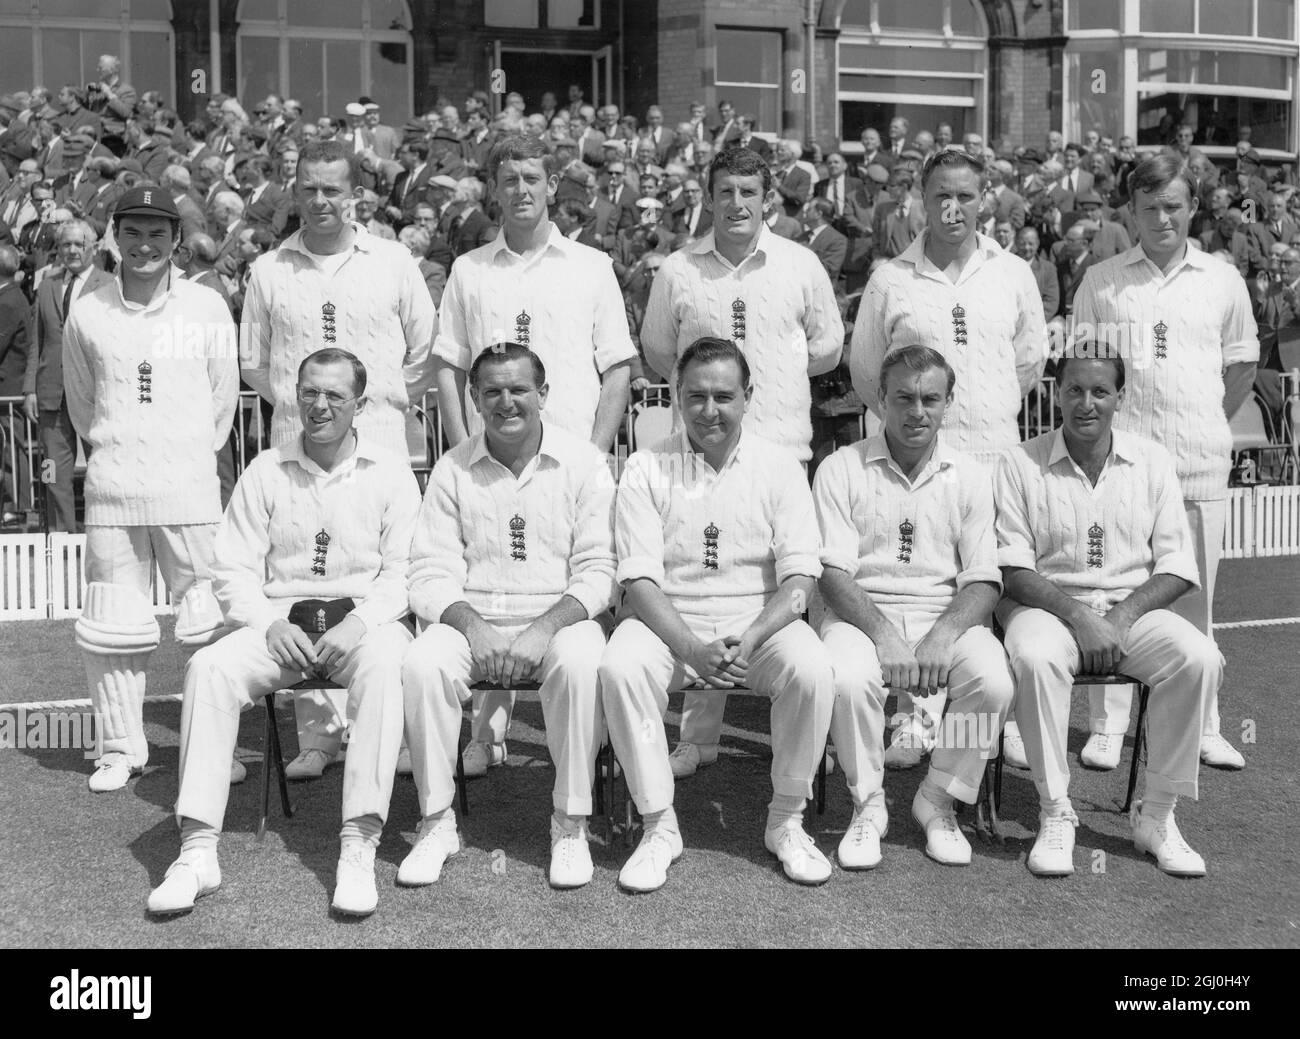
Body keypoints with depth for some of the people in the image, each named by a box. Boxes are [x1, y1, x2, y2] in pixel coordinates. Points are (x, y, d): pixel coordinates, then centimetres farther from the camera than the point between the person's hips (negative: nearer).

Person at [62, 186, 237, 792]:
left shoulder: (208, 308, 2)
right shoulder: (86, 313, 5)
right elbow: (80, 403, 17)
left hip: (189, 485, -1)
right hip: (112, 489, 2)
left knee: (210, 622, -1)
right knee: (111, 626, 5)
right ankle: (121, 748, 18)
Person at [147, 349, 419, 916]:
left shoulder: (390, 474, 7)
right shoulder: (265, 472, 12)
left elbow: (404, 570, 1)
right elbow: (232, 569, 8)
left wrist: (359, 622, -16)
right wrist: (271, 624, -9)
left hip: (364, 617, -2)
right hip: (280, 619, 2)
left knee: (382, 664, -37)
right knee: (209, 667, -26)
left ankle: (359, 846, -37)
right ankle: (197, 851, -25)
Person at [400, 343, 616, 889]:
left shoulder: (583, 461, 3)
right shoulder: (453, 469, 8)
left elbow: (598, 571, -3)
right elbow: (431, 573, 1)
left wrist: (546, 627, -19)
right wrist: (470, 625, -19)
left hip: (560, 618, -1)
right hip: (471, 621, 2)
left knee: (580, 661, -34)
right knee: (424, 663, -29)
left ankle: (571, 823, -18)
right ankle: (436, 819, -12)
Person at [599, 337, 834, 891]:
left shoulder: (778, 465, 3)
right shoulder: (646, 469, 1)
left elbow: (799, 578, -4)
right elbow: (640, 580, -7)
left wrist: (751, 639, -23)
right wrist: (692, 648, -24)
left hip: (760, 617, 0)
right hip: (670, 619, 0)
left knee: (812, 670, -30)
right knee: (620, 666, -31)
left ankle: (787, 820, -7)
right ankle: (659, 825, -13)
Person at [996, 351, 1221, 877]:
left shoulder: (1151, 461, 7)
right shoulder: (1020, 463, 0)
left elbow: (1177, 568, 3)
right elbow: (1012, 570, -6)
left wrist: (1122, 617, -14)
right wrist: (1079, 618, -19)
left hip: (1134, 607, 2)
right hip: (1049, 603, -2)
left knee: (1200, 658, -26)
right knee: (1037, 658, -36)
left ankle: (1156, 815, -11)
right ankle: (1055, 814, -20)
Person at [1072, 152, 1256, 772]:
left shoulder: (1223, 281, 10)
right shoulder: (1101, 282, 6)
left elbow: (1242, 365, 19)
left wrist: (1209, 423, 12)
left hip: (1200, 463, 1)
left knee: (1194, 600, 7)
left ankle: (1203, 729, 16)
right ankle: (1107, 728, 6)